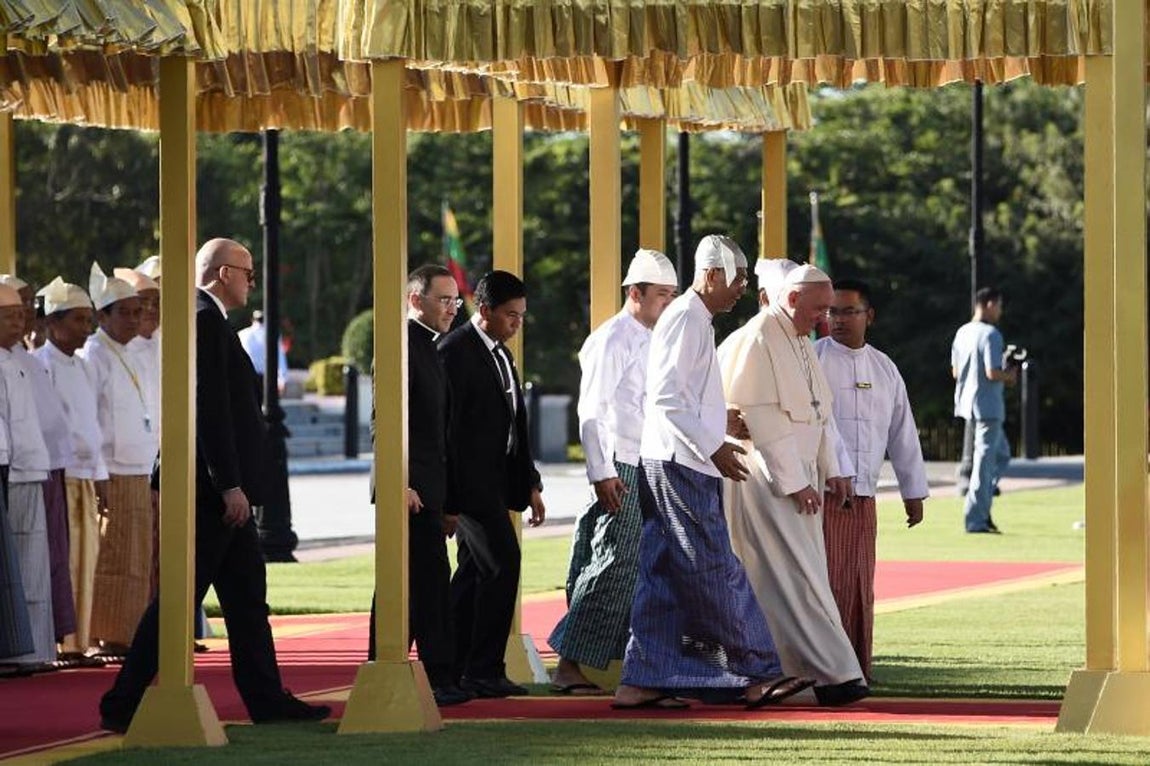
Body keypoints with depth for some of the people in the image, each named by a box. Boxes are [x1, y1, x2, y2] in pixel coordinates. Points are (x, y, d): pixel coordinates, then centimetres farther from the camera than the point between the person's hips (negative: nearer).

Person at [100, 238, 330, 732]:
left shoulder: (206, 321, 18)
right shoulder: (206, 322, -14)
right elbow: (210, 409, -21)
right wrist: (230, 486, -22)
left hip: (220, 490, 11)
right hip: (212, 488, -11)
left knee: (247, 596, 12)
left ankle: (267, 699, 16)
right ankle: (124, 705, -4)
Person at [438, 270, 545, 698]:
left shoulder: (501, 354, 17)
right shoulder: (455, 350, -12)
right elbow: (445, 424, -16)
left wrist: (530, 483, 18)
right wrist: (450, 494, -19)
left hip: (494, 481, 10)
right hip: (470, 481, -10)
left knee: (474, 572, 10)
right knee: (502, 562, -14)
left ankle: (453, 670, 15)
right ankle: (483, 670, -11)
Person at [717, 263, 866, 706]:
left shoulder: (799, 342, 15)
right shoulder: (759, 341, -15)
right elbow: (764, 419, -19)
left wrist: (830, 468, 14)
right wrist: (795, 483, -19)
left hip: (799, 474, 9)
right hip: (768, 479, -9)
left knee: (801, 574, 8)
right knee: (799, 575, -11)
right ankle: (834, 673, -15)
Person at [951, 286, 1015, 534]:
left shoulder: (962, 333, 9)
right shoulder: (991, 334, -17)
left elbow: (955, 372, 15)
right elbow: (992, 373, -24)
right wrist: (1009, 376, -2)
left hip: (966, 402, 9)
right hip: (988, 406, -9)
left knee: (1001, 453, 21)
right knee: (985, 460, -3)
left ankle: (981, 507, 11)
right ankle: (976, 519, -1)